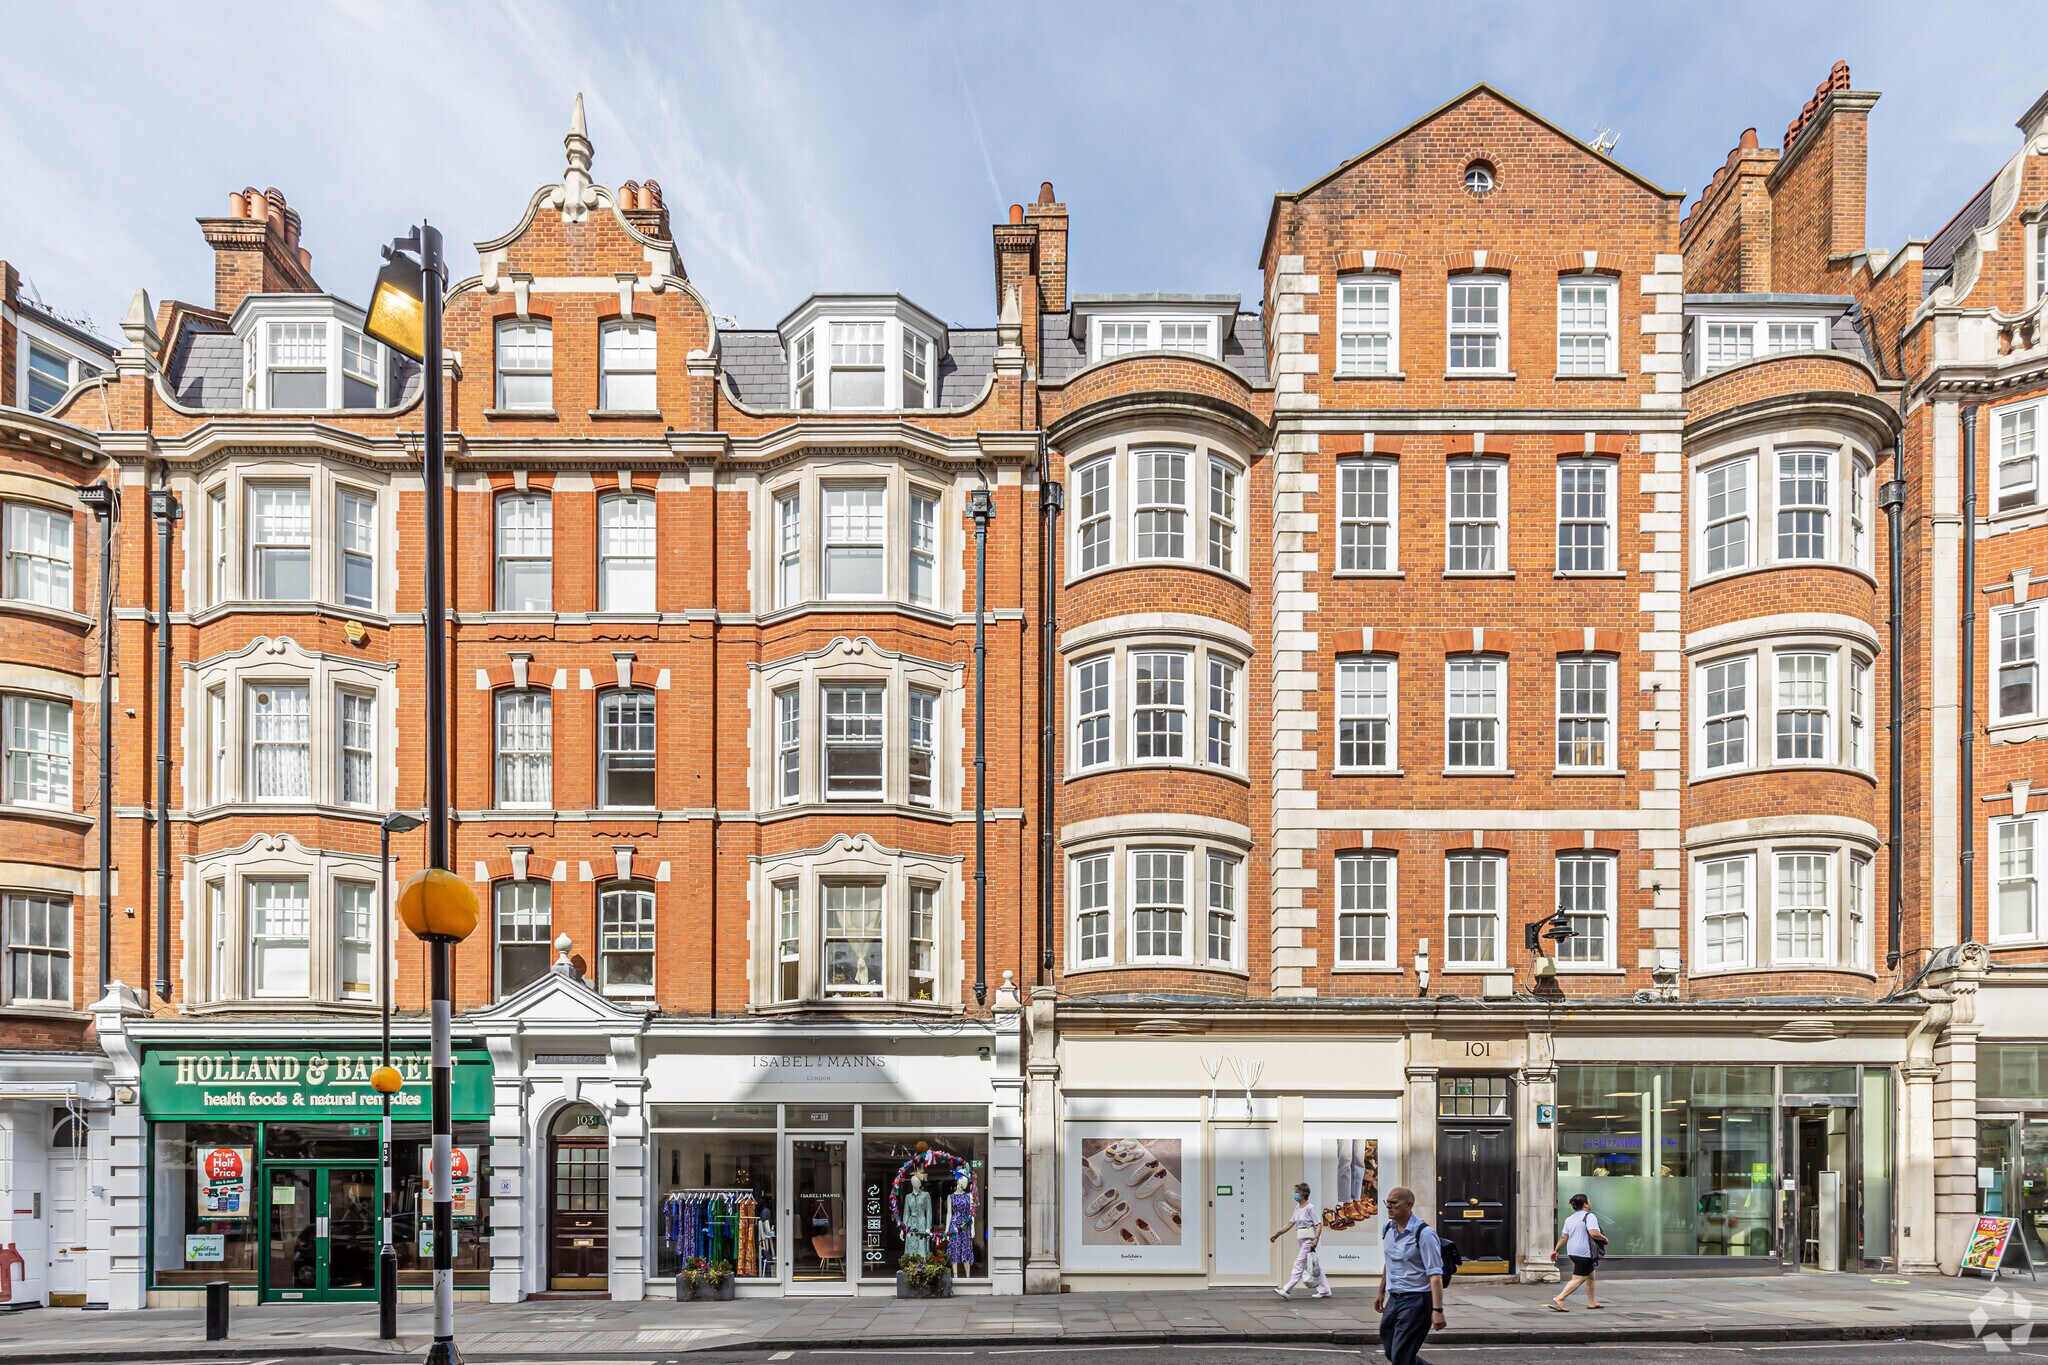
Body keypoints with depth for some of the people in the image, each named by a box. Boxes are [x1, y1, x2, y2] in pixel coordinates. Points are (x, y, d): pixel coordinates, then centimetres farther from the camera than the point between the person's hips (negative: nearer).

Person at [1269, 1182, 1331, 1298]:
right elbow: (1290, 1223, 16)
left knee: (1299, 1264, -8)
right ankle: (1324, 1290, 18)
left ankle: (1287, 1290, -9)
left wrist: (1316, 1239, -27)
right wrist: (1277, 1235, 13)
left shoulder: (1310, 1208, -13)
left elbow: (1319, 1224, -15)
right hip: (1302, 1240, 9)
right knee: (1314, 1265, 12)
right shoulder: (1297, 1208, 12)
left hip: (1309, 1240, -9)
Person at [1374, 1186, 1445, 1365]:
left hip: (1416, 1301, -8)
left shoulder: (1423, 1233, -17)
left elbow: (1435, 1274, -21)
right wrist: (1381, 1292, 26)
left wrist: (1437, 1310, -27)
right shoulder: (1388, 1229, 6)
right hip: (1394, 1299, 8)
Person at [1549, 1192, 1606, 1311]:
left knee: (1590, 1276, 22)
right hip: (1584, 1252, -9)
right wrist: (1604, 1238, -7)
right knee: (1578, 1279, -7)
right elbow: (1594, 1233, -25)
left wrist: (1556, 1250, 15)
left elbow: (1563, 1237, 9)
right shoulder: (1589, 1216, -12)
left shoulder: (1569, 1219, 12)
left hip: (1572, 1251, 9)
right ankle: (1558, 1299, -16)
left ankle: (1592, 1302, 30)